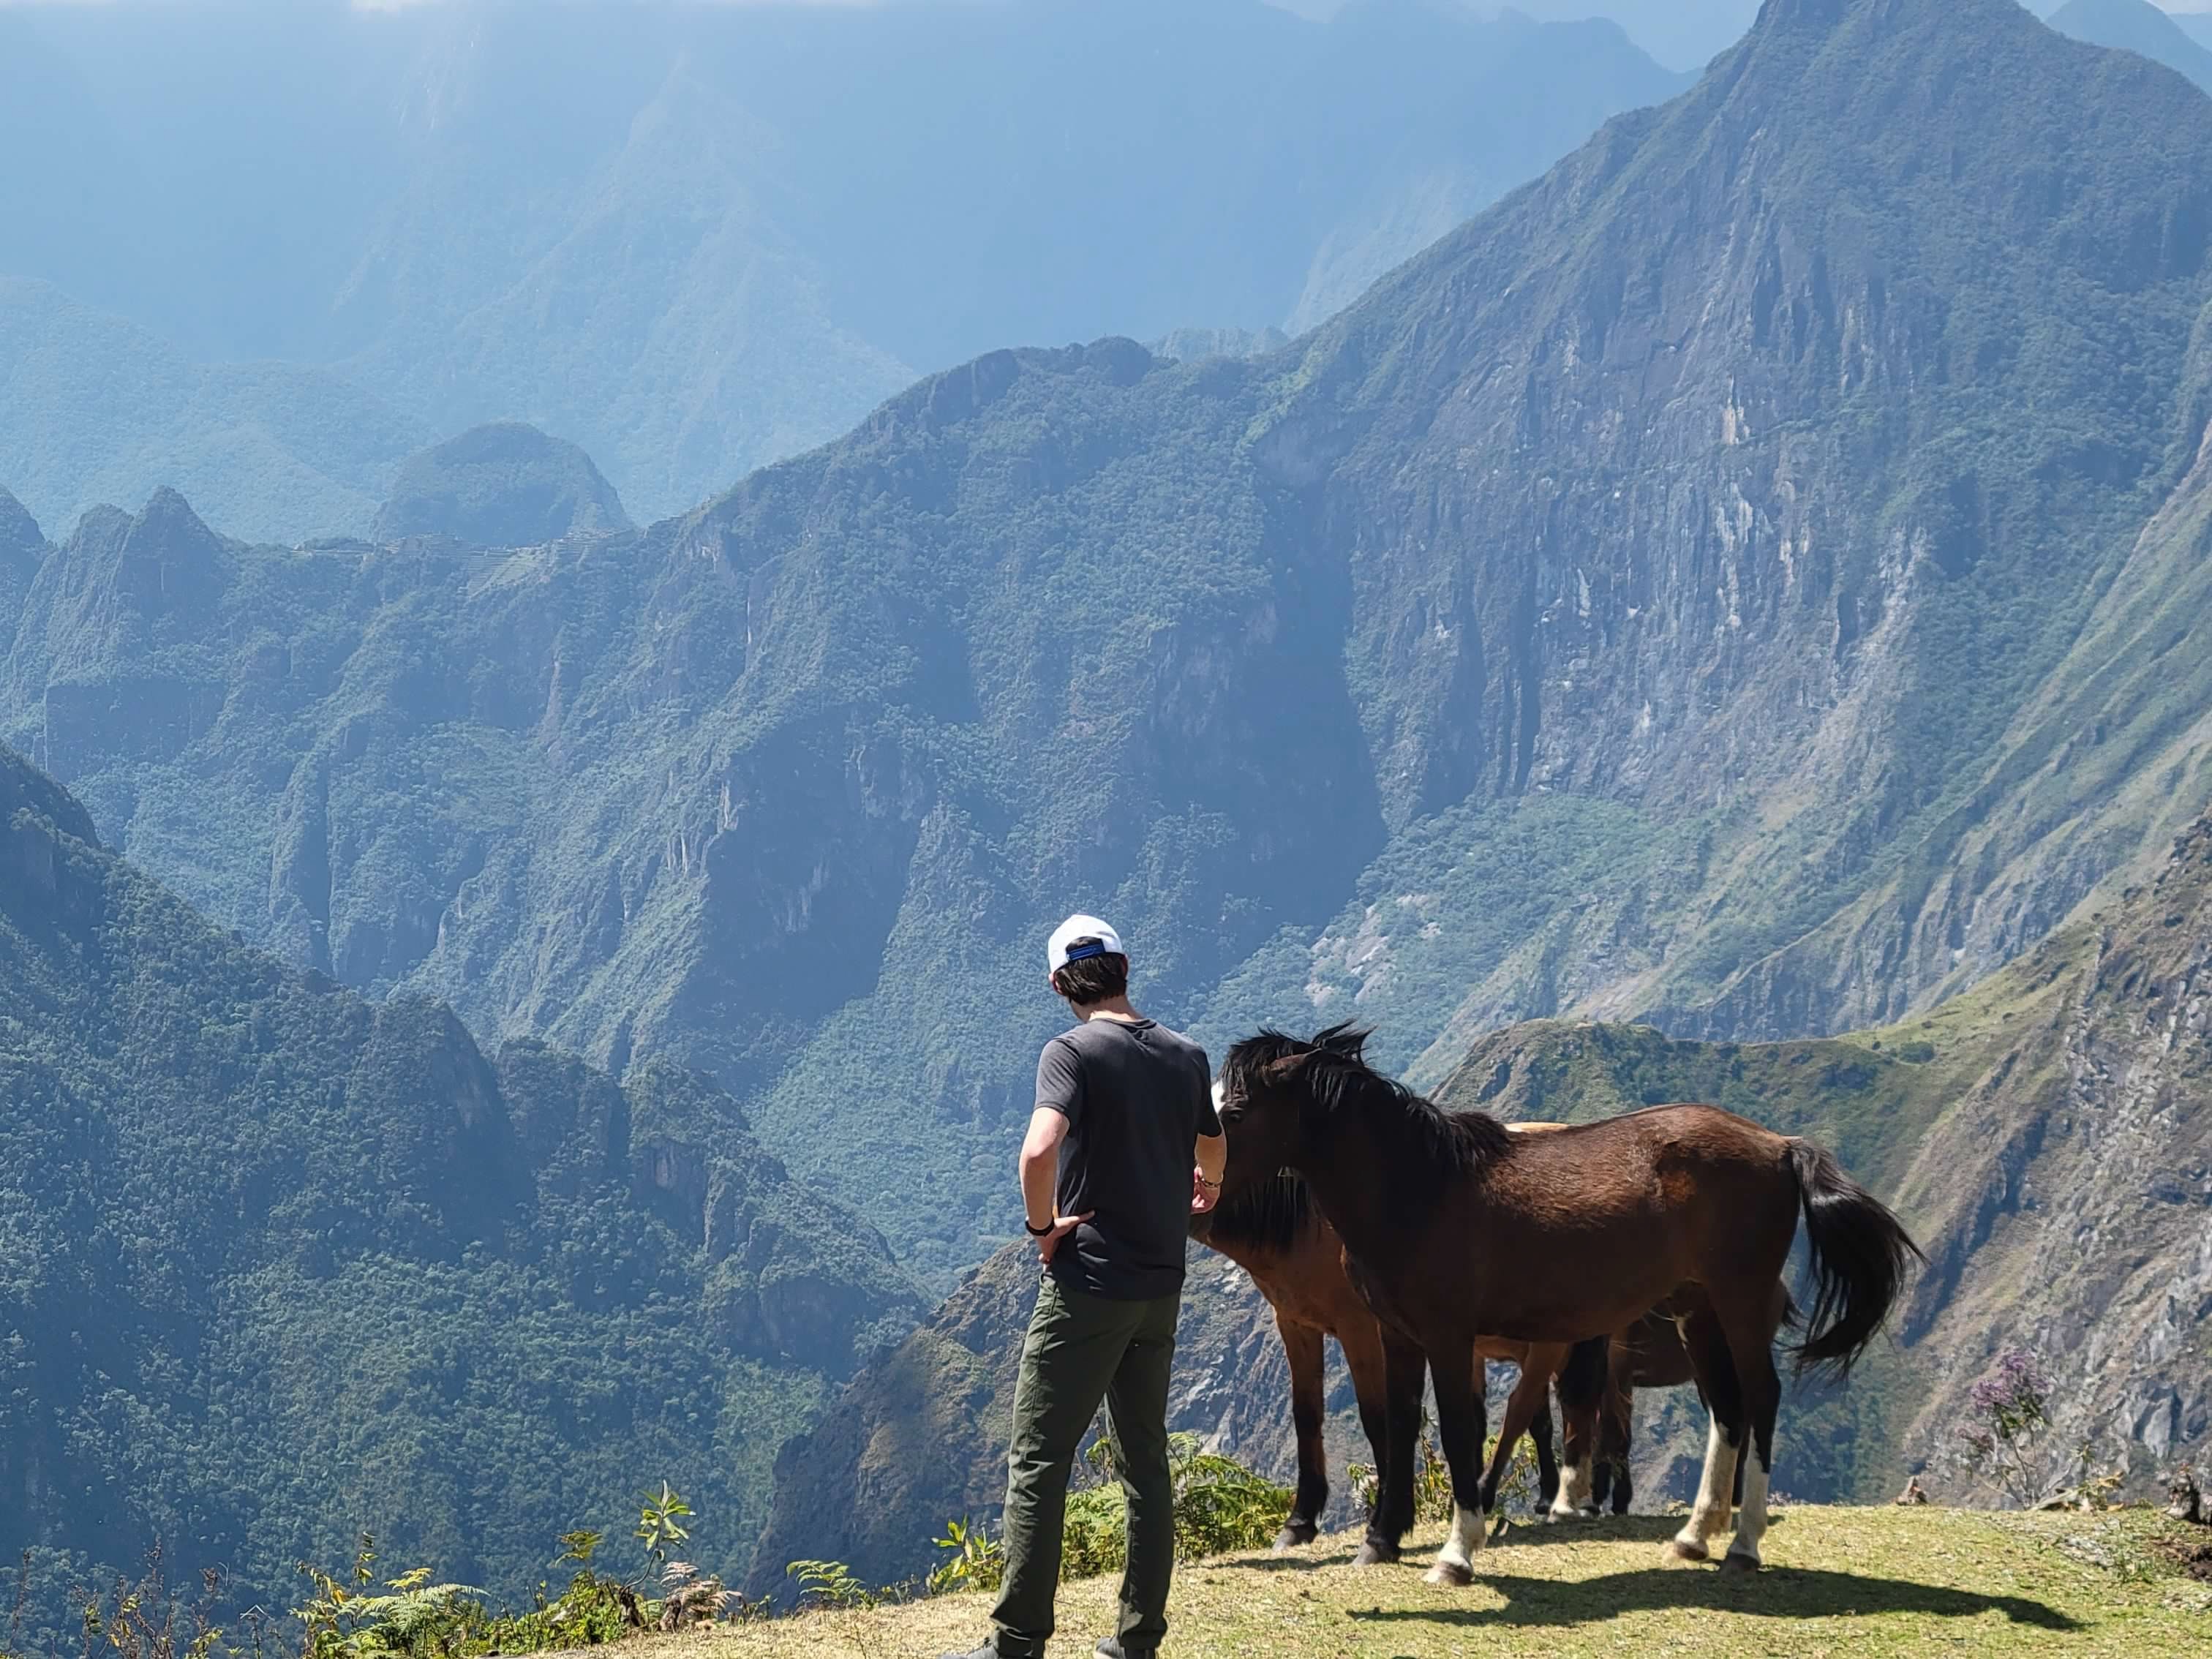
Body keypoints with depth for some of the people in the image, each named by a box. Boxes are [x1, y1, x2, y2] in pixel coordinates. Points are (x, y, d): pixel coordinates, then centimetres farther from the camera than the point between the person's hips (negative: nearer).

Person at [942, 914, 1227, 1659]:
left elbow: (1040, 1150, -29)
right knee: (1145, 1462, 13)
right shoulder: (1187, 1056, 8)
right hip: (1162, 1287, 6)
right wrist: (1203, 1190, 49)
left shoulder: (1073, 1052, -11)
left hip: (1086, 1284, -6)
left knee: (1038, 1460, -3)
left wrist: (1041, 1224, -12)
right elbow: (1212, 1150, 27)